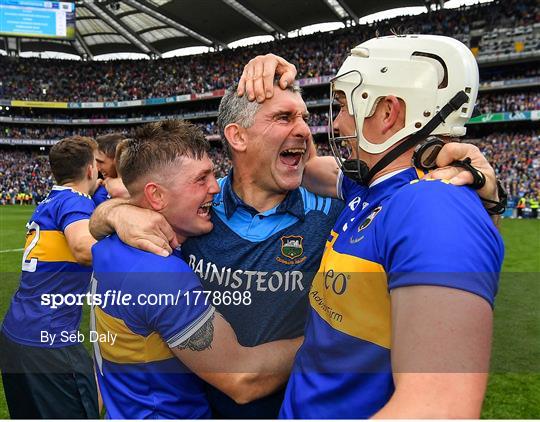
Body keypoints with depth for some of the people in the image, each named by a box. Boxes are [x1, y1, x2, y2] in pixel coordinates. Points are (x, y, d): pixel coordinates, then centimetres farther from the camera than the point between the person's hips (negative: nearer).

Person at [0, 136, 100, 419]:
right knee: (81, 413, 3)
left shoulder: (49, 203, 13)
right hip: (48, 343, -9)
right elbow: (85, 249, -32)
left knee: (29, 415, 23)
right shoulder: (73, 201, -12)